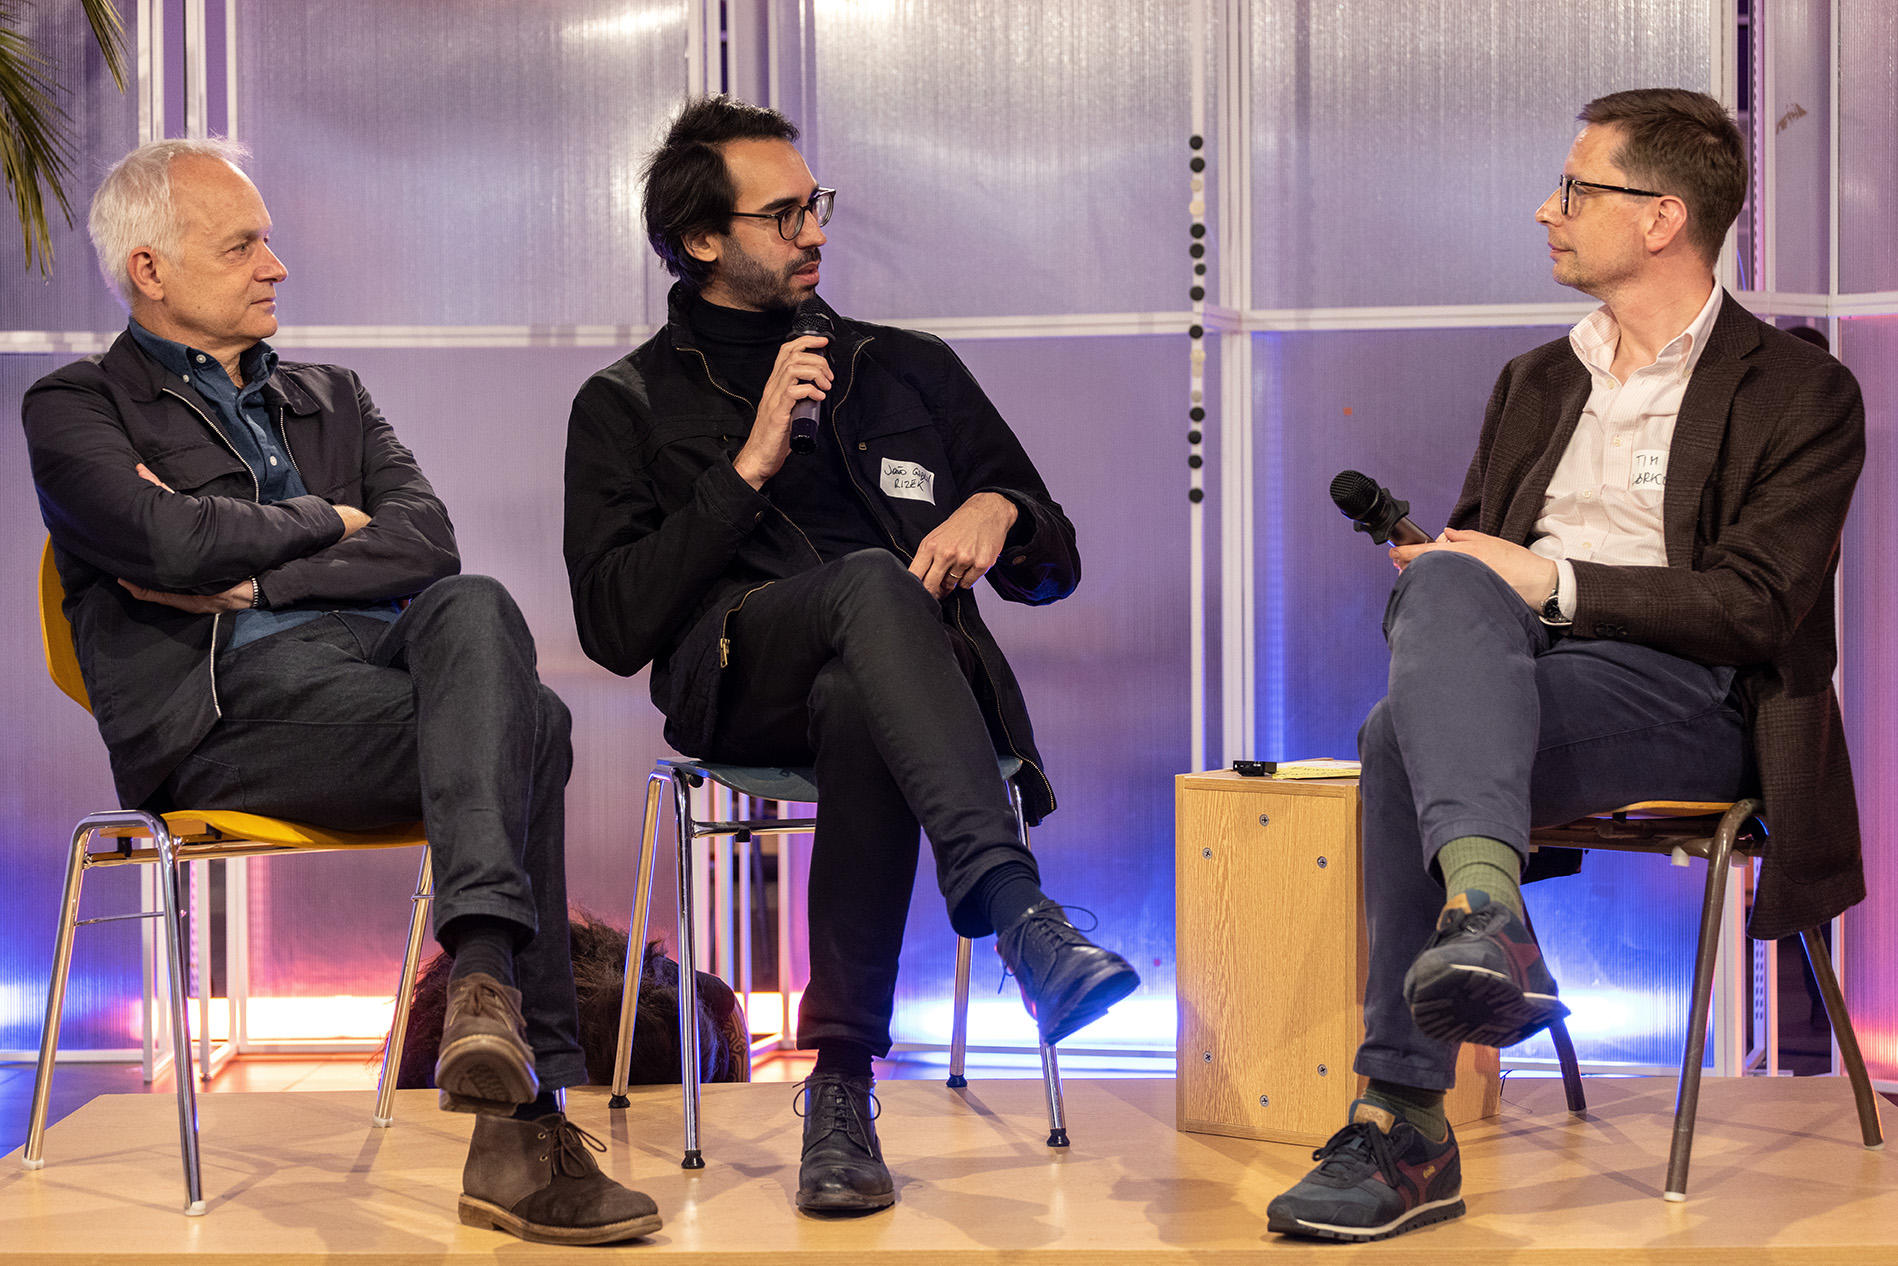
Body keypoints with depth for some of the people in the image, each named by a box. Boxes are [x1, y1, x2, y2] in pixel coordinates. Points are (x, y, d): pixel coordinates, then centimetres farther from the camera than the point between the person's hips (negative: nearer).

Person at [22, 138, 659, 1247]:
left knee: (477, 609, -33)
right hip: (234, 699, -5)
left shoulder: (331, 398, 30)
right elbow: (177, 544, -8)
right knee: (531, 727, -31)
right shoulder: (76, 408, 15)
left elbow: (428, 541, 10)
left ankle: (487, 978, -47)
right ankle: (523, 1119, -40)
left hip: (389, 655, 5)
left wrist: (252, 576, -3)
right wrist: (327, 521, 8)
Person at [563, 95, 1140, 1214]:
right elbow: (616, 628, 4)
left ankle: (842, 1080, -41)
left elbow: (1055, 566, 28)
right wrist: (751, 467, 0)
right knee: (873, 583, -38)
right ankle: (1025, 922, -53)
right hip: (741, 678, -2)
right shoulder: (629, 406, 21)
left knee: (858, 705, -39)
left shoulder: (908, 368, 29)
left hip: (888, 682, 2)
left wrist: (1001, 512, 3)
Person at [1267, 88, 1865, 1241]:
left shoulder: (1804, 395, 6)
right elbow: (1474, 540, 25)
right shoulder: (1537, 382, 27)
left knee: (1408, 739, -33)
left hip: (1681, 693, -5)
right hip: (1498, 661, 5)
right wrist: (1441, 568, -1)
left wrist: (1557, 582, -13)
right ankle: (1484, 906, -51)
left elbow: (1756, 607, -6)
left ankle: (1406, 1120, -39)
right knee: (1448, 586, -33)